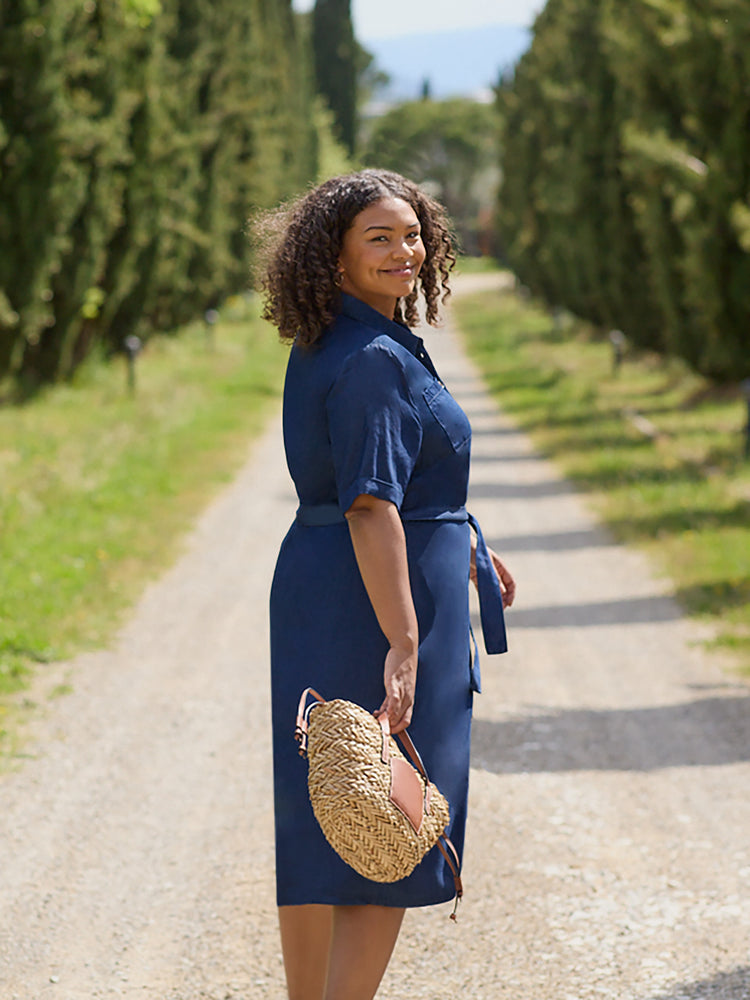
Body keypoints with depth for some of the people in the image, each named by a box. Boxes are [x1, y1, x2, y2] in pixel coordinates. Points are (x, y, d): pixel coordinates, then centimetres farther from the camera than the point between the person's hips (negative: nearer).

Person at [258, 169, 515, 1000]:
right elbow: (369, 508, -26)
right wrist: (402, 644, -29)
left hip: (313, 590, 9)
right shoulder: (374, 360, -19)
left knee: (318, 824, 15)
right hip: (381, 599, -9)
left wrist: (456, 543, 33)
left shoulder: (321, 345, 11)